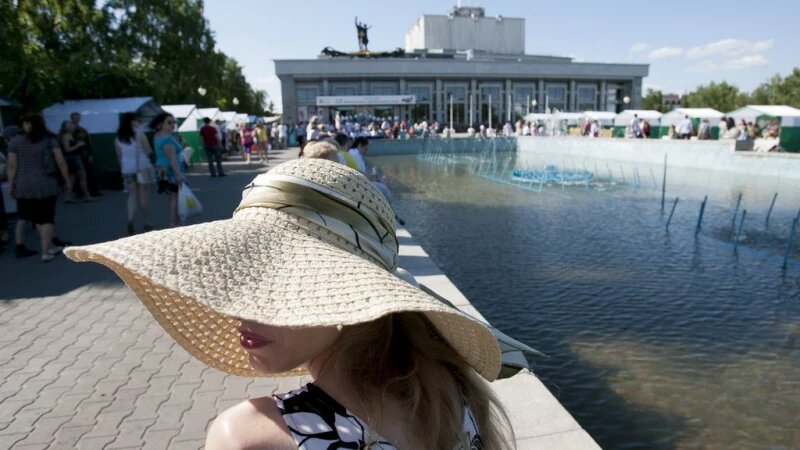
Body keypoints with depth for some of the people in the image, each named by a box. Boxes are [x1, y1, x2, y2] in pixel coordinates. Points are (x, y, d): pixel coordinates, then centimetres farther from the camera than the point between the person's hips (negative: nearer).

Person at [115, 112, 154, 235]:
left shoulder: (118, 138, 7)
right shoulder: (139, 134, -7)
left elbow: (119, 156, 11)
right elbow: (149, 151, -8)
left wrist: (124, 167, 19)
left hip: (127, 170, 4)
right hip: (142, 167, -4)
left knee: (132, 196, 9)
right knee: (143, 195, 2)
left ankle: (130, 220, -8)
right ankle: (146, 223, 6)